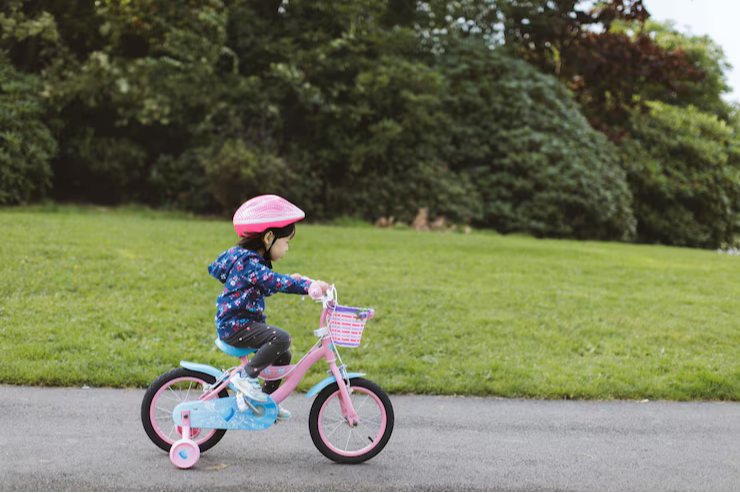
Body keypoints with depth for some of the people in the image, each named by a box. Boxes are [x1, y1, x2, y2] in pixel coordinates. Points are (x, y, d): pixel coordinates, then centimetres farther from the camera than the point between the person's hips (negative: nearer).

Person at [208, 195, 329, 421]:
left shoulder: (252, 259, 13)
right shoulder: (248, 262, -20)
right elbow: (273, 281, -35)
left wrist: (292, 280, 22)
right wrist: (307, 285, -42)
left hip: (245, 323, 10)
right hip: (235, 325, -10)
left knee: (283, 356, 14)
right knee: (281, 338, -28)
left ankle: (267, 398, 26)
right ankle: (246, 376, -17)